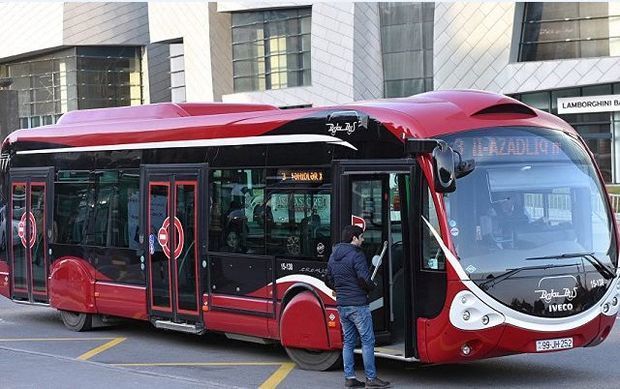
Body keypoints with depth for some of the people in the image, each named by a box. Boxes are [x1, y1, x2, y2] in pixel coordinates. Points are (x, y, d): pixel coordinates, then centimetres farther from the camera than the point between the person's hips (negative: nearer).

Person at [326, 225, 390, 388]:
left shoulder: (333, 256, 12)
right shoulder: (356, 255, -13)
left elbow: (329, 281, 18)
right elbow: (364, 278, -20)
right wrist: (372, 286, -1)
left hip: (341, 305, 8)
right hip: (358, 304, -8)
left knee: (348, 341, 12)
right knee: (367, 341, -2)